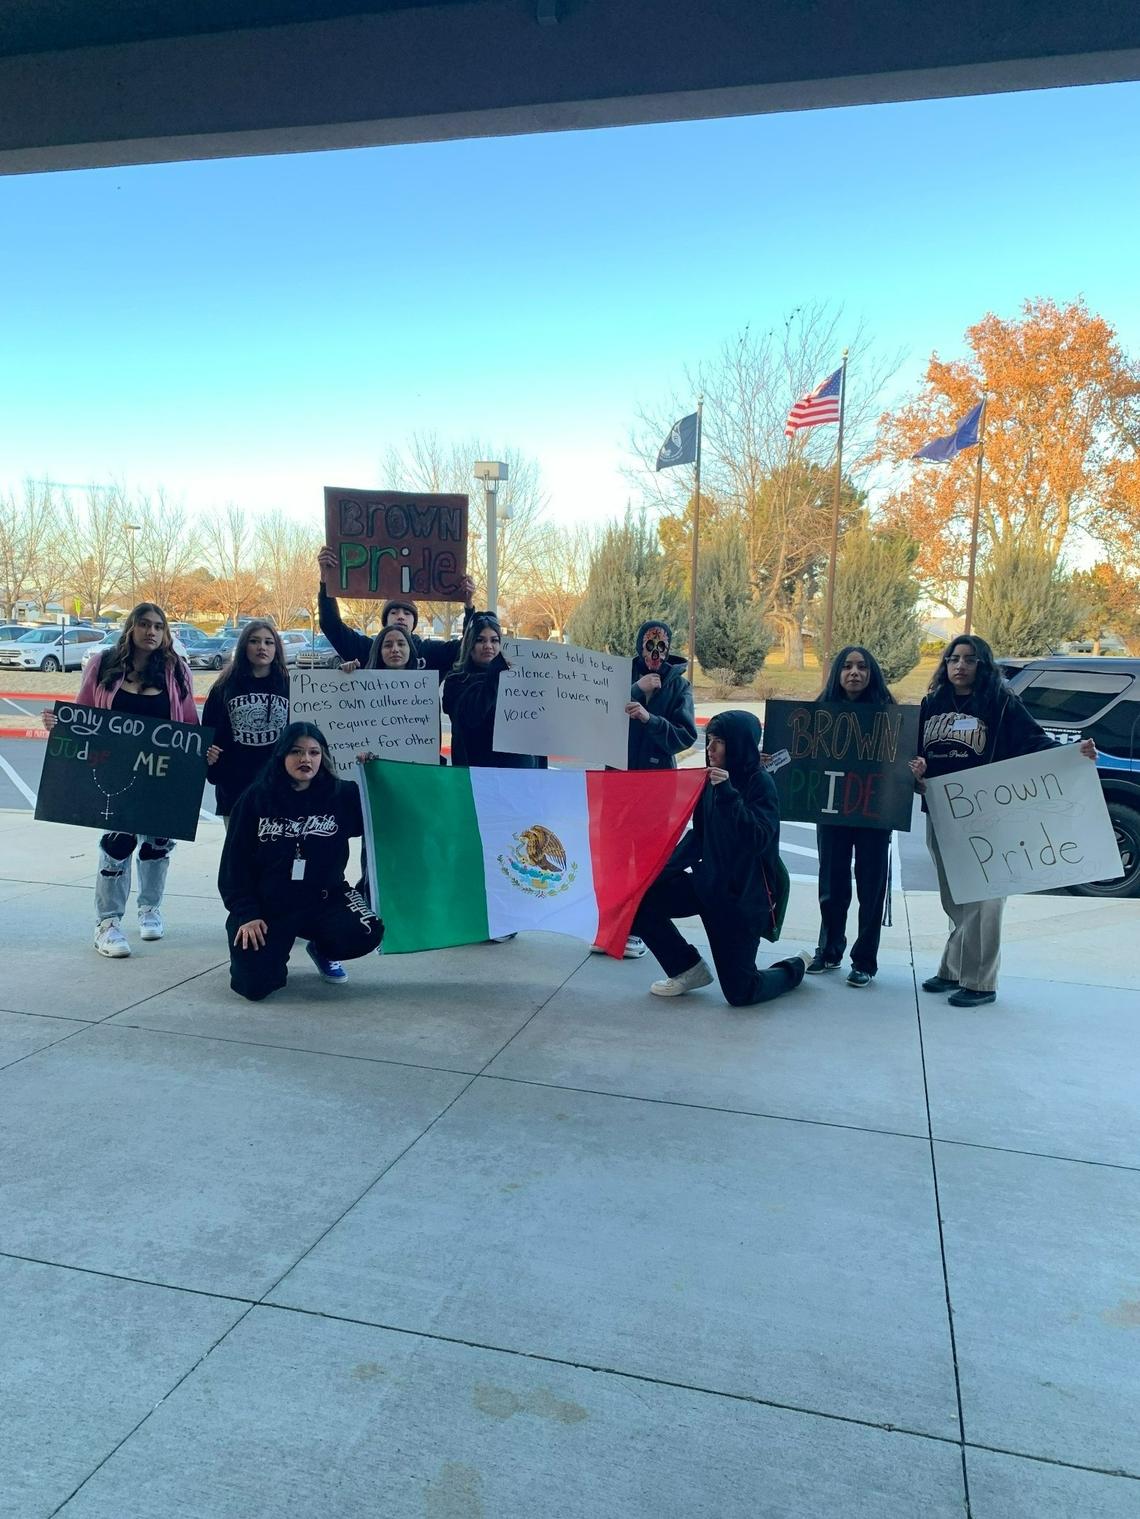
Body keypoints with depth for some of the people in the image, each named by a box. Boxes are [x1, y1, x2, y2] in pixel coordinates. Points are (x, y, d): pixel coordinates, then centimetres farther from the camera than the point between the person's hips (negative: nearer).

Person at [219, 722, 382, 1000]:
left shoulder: (343, 795, -3)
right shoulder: (255, 799, -4)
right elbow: (234, 863, -2)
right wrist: (246, 914, -10)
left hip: (323, 899, 1)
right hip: (265, 906, -1)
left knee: (365, 933, -27)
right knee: (254, 986, -17)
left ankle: (322, 949, 11)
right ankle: (274, 949, 21)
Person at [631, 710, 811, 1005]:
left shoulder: (760, 783, -16)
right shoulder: (711, 779, 1)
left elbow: (758, 840, -29)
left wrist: (728, 793, -33)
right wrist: (665, 869, 1)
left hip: (745, 895, -6)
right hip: (708, 882, 6)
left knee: (740, 993, -3)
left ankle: (794, 968, 30)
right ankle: (688, 970, 10)